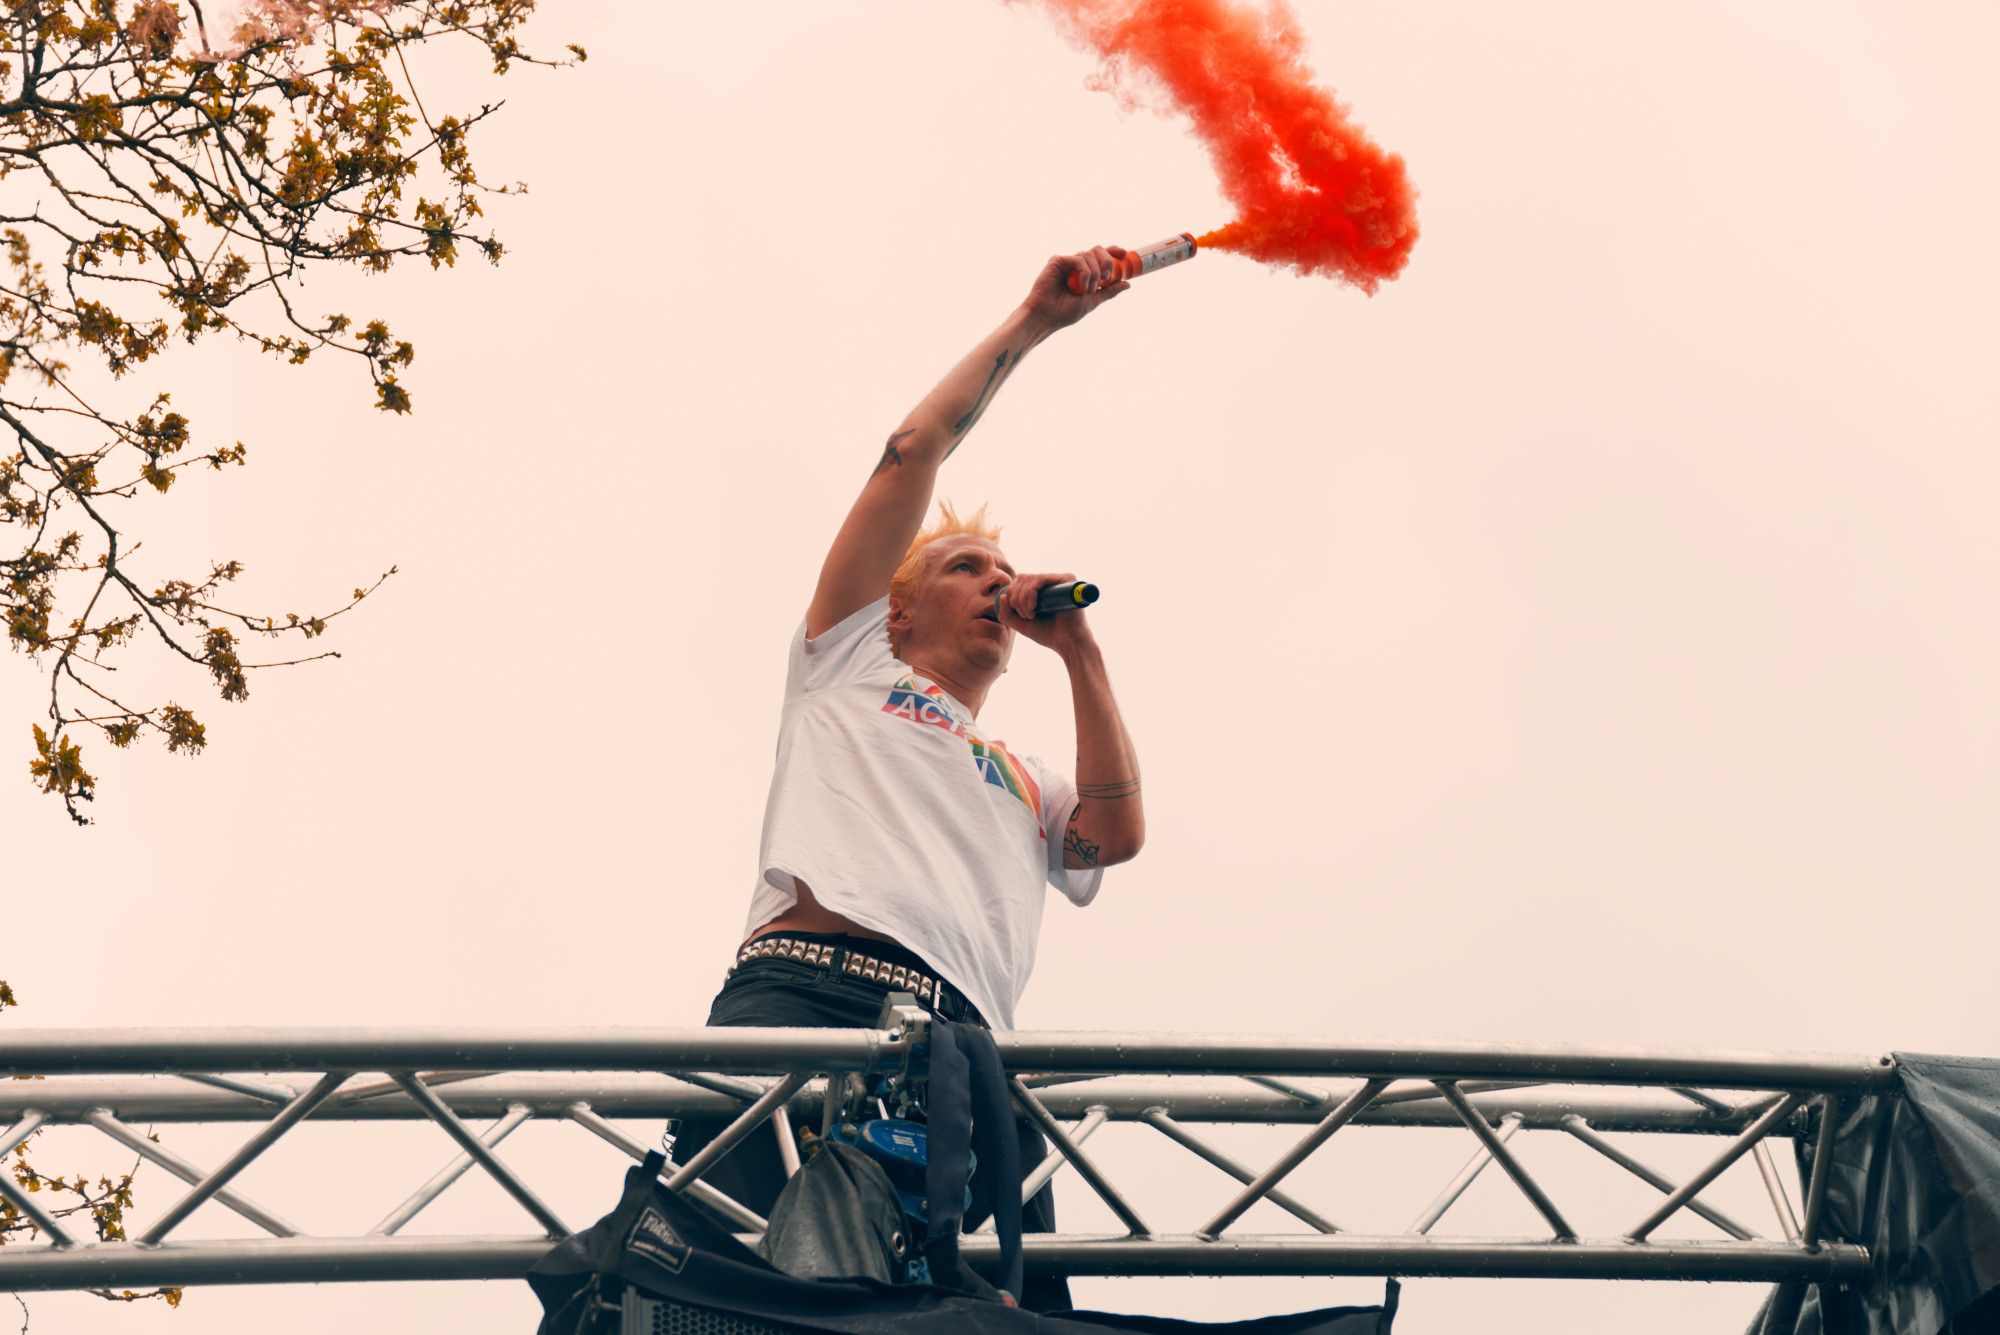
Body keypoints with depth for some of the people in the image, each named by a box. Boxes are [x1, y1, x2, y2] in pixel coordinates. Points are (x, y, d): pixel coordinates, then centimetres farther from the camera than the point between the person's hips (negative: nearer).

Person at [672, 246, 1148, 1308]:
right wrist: (1030, 322, 32)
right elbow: (912, 454, 26)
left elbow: (1118, 835, 15)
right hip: (804, 988, -3)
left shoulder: (1029, 787, 39)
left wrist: (1079, 653, 24)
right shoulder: (851, 664, 32)